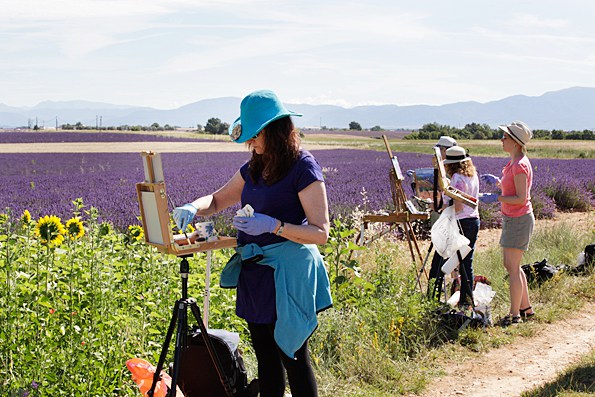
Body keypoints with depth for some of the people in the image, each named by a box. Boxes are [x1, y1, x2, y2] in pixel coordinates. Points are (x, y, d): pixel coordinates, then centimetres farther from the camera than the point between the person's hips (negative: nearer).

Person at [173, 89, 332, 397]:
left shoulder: (303, 167, -12)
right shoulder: (254, 168, 10)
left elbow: (321, 233, -15)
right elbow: (217, 200, 20)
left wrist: (273, 225, -26)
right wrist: (192, 208, -2)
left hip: (286, 275, -8)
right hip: (254, 273, 8)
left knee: (292, 358, 0)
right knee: (265, 357, 15)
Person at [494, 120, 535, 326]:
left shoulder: (520, 165, -19)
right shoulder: (514, 162, 11)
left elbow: (521, 198, -22)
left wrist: (497, 198, -22)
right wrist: (499, 183, 8)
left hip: (519, 220, -10)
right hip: (512, 219, 10)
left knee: (512, 268, -4)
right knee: (511, 265, 17)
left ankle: (514, 314, 5)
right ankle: (526, 307, 26)